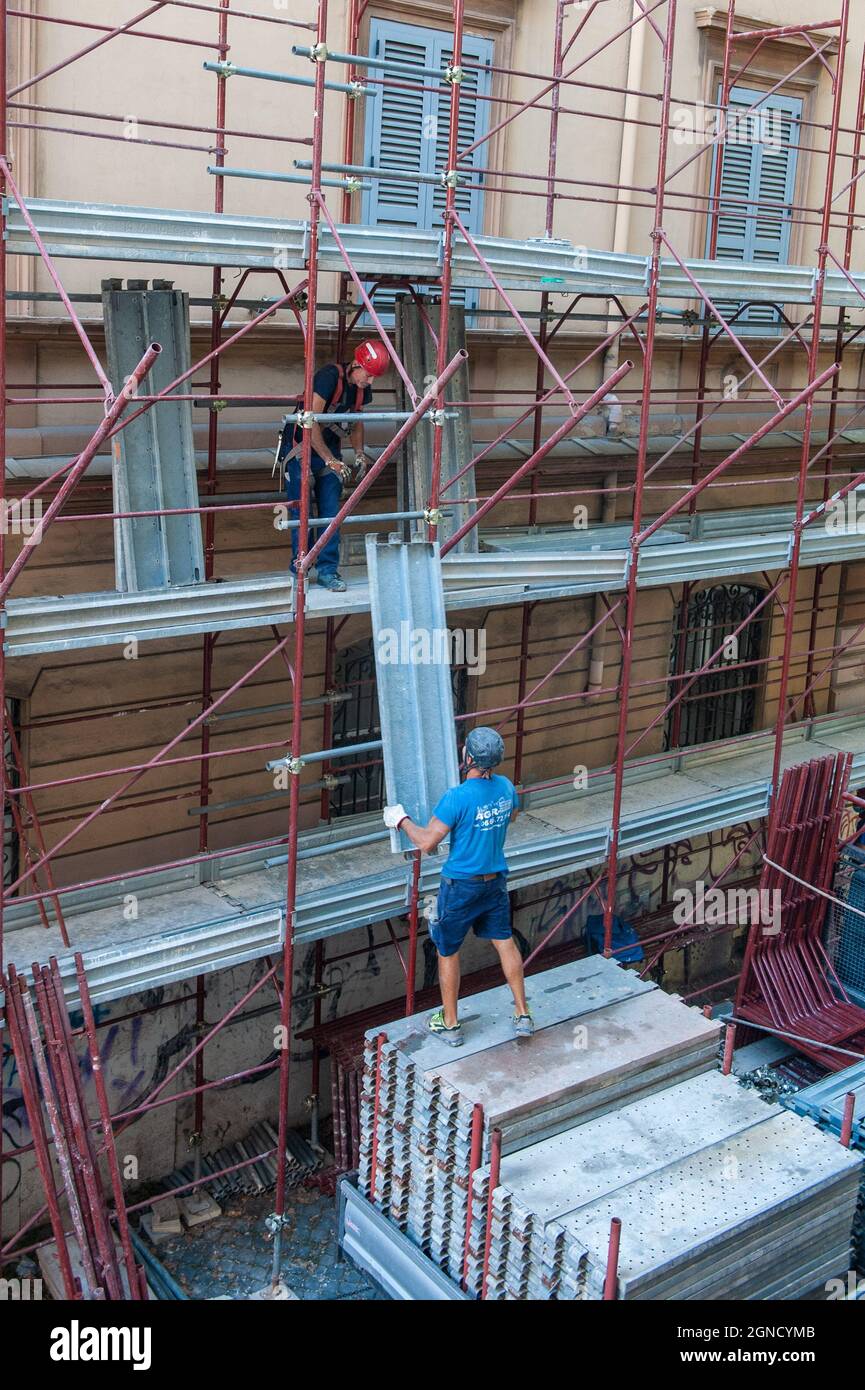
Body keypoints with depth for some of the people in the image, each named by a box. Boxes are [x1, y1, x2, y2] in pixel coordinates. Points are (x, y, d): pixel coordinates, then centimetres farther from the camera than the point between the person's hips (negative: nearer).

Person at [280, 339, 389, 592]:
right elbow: (311, 423, -26)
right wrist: (330, 461, -24)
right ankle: (299, 572, 7)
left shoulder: (362, 388, 0)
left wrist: (359, 454, 3)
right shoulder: (330, 376, -23)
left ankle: (327, 569, 5)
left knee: (330, 512, 0)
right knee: (302, 512, -3)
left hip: (330, 448, 6)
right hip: (301, 448, -6)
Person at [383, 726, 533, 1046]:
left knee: (447, 950, 12)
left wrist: (401, 820, -6)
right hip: (496, 881, 5)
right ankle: (522, 1015, 23)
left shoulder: (457, 797, -26)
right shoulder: (506, 787, -7)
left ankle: (450, 1024, 23)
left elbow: (426, 842, -21)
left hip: (461, 885, -5)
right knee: (505, 942, 19)